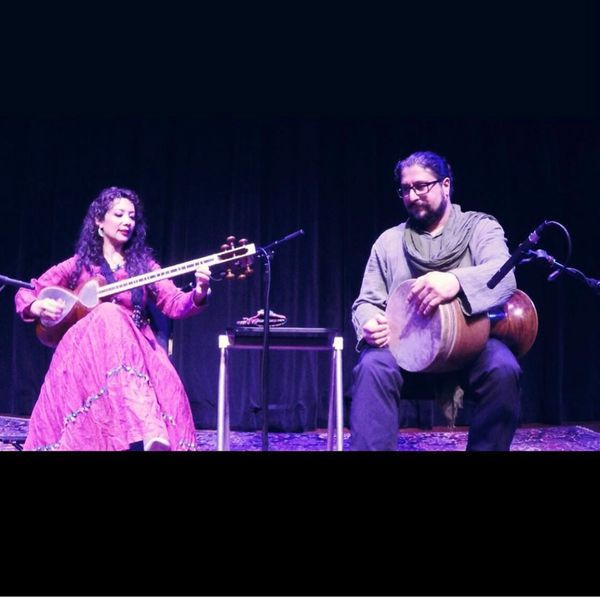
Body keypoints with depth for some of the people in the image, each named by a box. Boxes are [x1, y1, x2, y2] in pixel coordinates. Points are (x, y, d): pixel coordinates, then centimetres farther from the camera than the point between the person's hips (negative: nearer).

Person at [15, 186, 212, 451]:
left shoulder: (144, 264, 14)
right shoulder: (78, 264, 12)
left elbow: (174, 304, 1)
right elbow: (25, 294, 16)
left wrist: (199, 292, -21)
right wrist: (38, 307, -9)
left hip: (138, 351, 1)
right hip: (84, 352, -1)